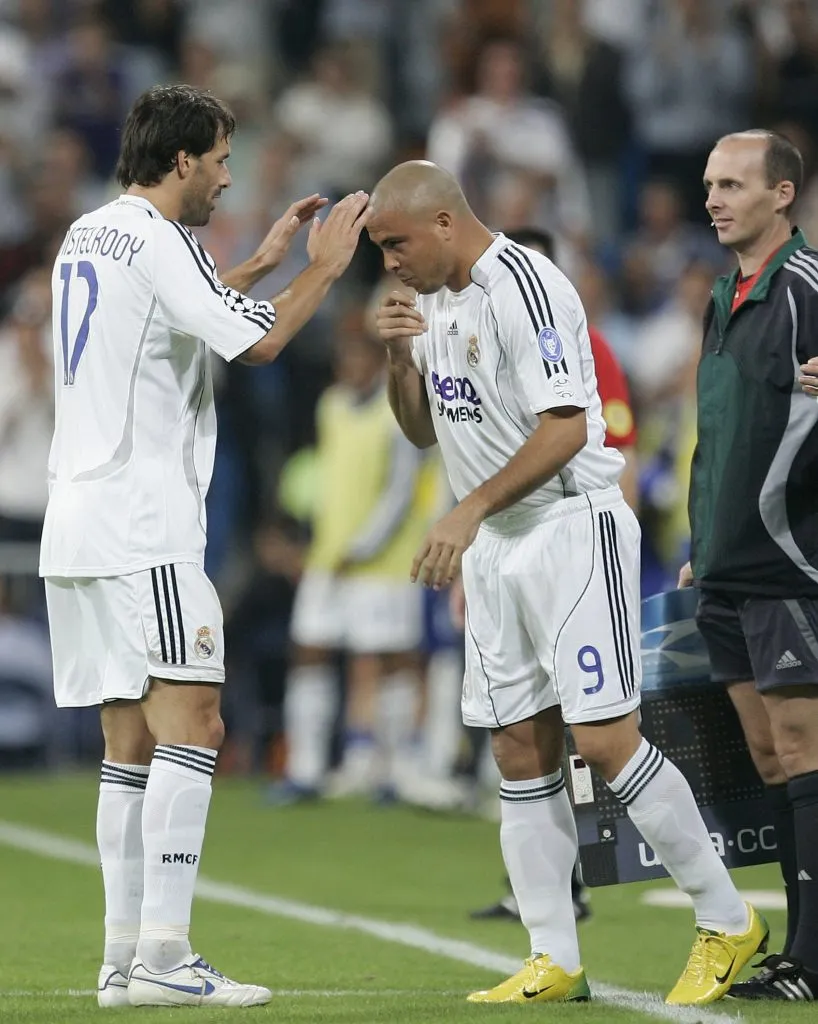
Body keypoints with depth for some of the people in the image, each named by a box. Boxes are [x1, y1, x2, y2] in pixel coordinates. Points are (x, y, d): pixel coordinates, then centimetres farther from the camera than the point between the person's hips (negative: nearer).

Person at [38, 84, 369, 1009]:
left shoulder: (87, 237, 17)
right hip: (141, 527, -10)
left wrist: (259, 264, 31)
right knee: (192, 726, -11)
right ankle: (162, 957, -16)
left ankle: (124, 959, 7)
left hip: (79, 521, 10)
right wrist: (323, 270, 1)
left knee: (131, 742, 9)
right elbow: (258, 343, -13)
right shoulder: (156, 241, -11)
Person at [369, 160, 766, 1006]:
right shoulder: (434, 301, 13)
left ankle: (727, 924, 0)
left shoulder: (525, 286, -16)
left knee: (604, 739, -12)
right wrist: (399, 358, 2)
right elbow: (422, 430, 21)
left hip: (572, 527, -9)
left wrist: (471, 509, -26)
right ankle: (554, 962, 8)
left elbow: (566, 426, -23)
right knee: (521, 754, 4)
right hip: (495, 547, 9)